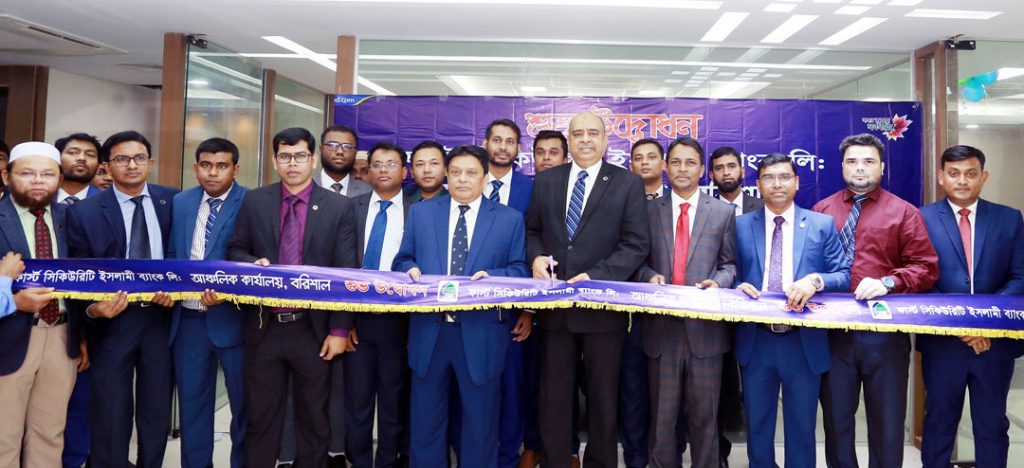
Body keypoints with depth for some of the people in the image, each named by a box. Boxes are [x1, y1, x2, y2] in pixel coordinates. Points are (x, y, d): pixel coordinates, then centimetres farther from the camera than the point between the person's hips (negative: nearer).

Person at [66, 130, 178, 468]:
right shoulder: (84, 212, -4)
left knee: (157, 409, 14)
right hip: (113, 320, -2)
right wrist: (94, 309, -21)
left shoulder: (172, 201, 2)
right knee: (110, 413, 9)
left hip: (161, 316, 2)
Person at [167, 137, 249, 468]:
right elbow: (172, 254, 15)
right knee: (191, 401, 15)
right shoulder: (180, 202, 9)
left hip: (232, 315, -4)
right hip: (187, 318, 5)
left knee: (243, 400, 8)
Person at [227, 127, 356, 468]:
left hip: (313, 330, -1)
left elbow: (347, 273, -4)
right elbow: (235, 250, 10)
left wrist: (339, 330, -8)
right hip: (264, 328, 2)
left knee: (314, 418, 13)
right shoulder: (254, 201, 5)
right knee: (260, 418, 14)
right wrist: (253, 263, -14)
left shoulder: (339, 207, -2)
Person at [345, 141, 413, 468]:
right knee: (356, 400, 10)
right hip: (358, 316, 2)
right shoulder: (352, 208, 6)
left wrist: (415, 319, -8)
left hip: (398, 320, -1)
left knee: (394, 402, 10)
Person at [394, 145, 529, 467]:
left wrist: (491, 277, -17)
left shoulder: (510, 219, 4)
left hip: (481, 334, -1)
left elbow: (520, 270, 1)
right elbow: (403, 261, 11)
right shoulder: (420, 212, 9)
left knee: (481, 422, 11)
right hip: (428, 331, 2)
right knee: (426, 419, 14)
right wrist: (412, 270, -11)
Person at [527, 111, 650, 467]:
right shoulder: (546, 180, 10)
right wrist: (536, 257, -7)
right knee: (554, 394, 9)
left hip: (603, 305, -2)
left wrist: (595, 276, -17)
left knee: (602, 395, 11)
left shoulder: (628, 183, 0)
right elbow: (532, 229, 15)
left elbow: (637, 243, -6)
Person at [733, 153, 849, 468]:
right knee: (757, 426, 15)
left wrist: (815, 280, -21)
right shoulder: (740, 226, 4)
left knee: (801, 429, 13)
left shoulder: (822, 225, 2)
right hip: (755, 342, 1)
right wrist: (739, 288, -16)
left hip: (804, 344, -1)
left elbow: (845, 275, -1)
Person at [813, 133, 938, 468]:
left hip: (884, 331, -1)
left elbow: (926, 268, -2)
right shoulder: (821, 211, 8)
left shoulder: (904, 213, 2)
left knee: (887, 421, 10)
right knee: (836, 418, 13)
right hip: (832, 330, 2)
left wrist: (887, 283, -18)